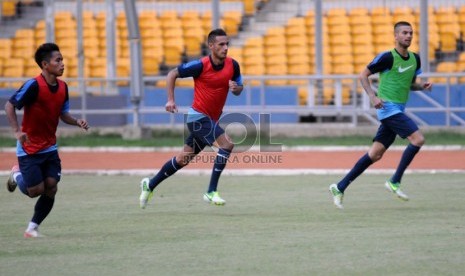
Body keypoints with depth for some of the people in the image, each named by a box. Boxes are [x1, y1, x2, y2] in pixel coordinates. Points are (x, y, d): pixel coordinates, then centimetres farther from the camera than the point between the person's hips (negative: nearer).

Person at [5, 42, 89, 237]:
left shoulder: (62, 87, 1)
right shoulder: (34, 86, -20)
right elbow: (9, 106, -15)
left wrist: (77, 122, -5)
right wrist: (17, 131, -25)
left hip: (50, 148, 6)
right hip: (29, 148, -6)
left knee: (51, 189, -4)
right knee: (36, 190, -5)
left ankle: (32, 228, 11)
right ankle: (17, 175, 28)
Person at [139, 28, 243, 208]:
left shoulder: (232, 65, -2)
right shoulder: (201, 65, -17)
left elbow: (239, 90, 11)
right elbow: (172, 74, -7)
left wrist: (236, 88, -13)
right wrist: (171, 99, -13)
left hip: (212, 119, 7)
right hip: (198, 116, -7)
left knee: (183, 159, 16)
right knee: (227, 144, -24)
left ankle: (150, 185, 32)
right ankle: (211, 192, -19)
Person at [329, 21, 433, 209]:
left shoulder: (415, 59, 11)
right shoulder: (387, 57, -11)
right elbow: (363, 75, -5)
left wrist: (422, 86, 3)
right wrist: (373, 96, -18)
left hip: (397, 111, 8)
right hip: (388, 107, -8)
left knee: (375, 154, 6)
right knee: (418, 139, -19)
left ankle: (340, 187, 12)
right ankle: (395, 182, -9)